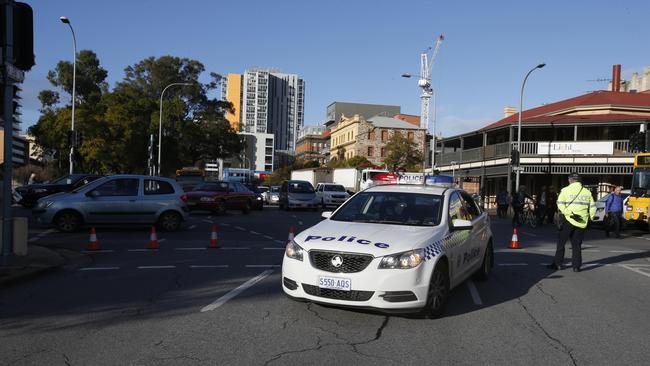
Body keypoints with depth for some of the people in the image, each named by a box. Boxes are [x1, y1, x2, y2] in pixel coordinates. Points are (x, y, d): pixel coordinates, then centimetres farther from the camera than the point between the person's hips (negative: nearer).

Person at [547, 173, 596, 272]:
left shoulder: (565, 190, -3)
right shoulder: (587, 192, 8)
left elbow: (560, 204, -15)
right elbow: (592, 207, 9)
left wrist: (570, 213, -16)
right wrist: (591, 217, 20)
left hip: (568, 220, -3)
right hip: (582, 223, 4)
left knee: (561, 242, 6)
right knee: (576, 245, 11)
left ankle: (557, 264, 8)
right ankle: (576, 266, 9)